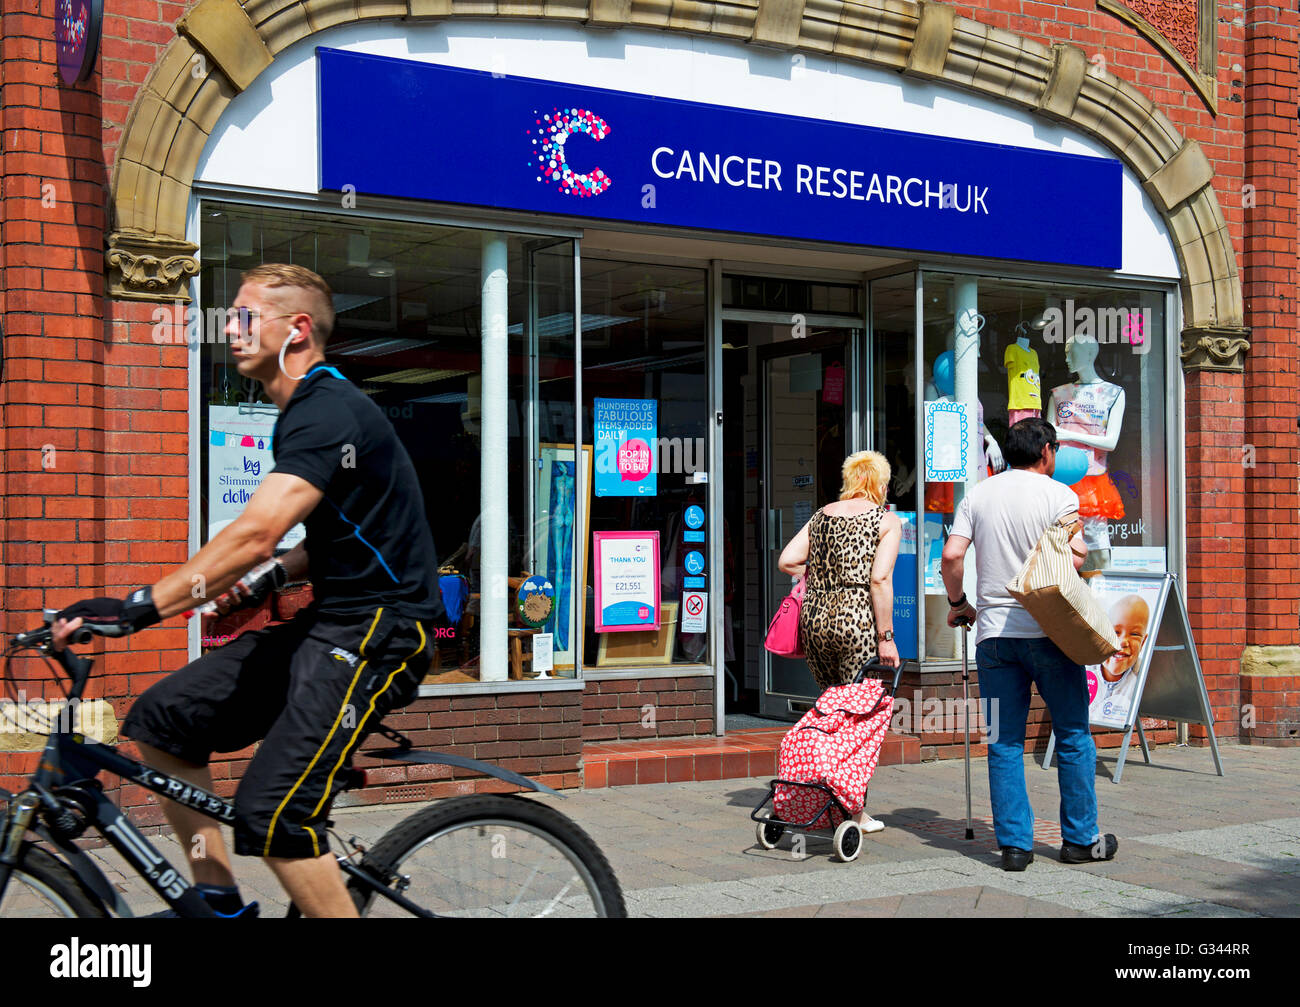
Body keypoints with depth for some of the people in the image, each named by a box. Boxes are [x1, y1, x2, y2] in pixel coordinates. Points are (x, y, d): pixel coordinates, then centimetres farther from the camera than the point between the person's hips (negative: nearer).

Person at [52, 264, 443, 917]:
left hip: (379, 631, -10)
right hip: (329, 619, 10)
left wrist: (138, 608, -32)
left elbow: (256, 533, -29)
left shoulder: (329, 413, -17)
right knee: (162, 718, 3)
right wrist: (273, 580, 9)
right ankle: (219, 901, 13)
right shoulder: (307, 411, 16)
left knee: (271, 814, -22)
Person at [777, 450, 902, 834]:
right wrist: (886, 637, -8)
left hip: (814, 617, 5)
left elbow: (786, 561, 8)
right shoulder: (886, 520, 2)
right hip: (856, 619, -5)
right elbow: (879, 579, -9)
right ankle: (855, 812, 6)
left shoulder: (821, 516, 16)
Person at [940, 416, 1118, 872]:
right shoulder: (1060, 495, -2)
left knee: (1005, 743, 6)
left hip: (994, 634, 3)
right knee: (1074, 737, 9)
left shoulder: (977, 494, 9)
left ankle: (1014, 843, 5)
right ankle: (1080, 839, 14)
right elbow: (1075, 557, -15)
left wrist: (958, 603, 13)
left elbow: (951, 556, -1)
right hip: (1048, 631, -3)